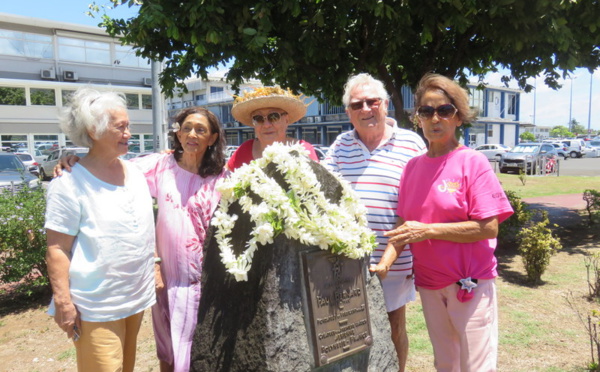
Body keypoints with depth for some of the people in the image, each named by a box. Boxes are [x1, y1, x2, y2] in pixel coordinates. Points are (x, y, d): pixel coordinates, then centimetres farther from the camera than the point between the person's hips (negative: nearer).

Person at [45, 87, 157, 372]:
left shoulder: (135, 172, 6)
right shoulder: (70, 183, -14)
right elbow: (57, 249, -14)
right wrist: (63, 302, -16)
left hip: (137, 299, 6)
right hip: (97, 307, -6)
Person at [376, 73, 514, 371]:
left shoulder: (472, 162, -11)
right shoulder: (413, 166, 4)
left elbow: (489, 227, -17)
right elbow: (403, 224, 4)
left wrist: (428, 230, -21)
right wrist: (384, 263, -11)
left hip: (470, 282, -5)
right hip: (428, 282, 5)